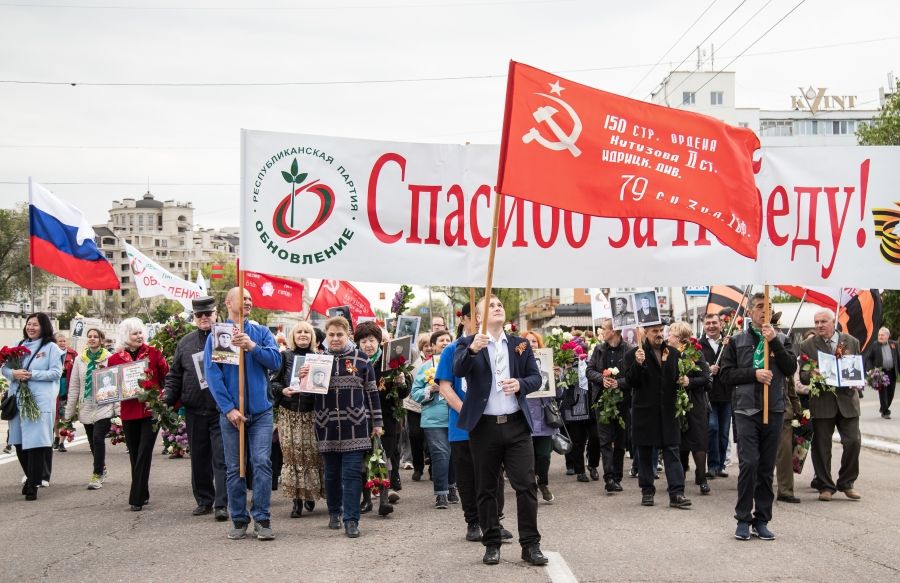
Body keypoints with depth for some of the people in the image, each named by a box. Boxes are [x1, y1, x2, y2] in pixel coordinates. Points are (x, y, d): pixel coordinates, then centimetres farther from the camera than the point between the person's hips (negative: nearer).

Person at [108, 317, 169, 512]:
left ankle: (137, 498, -7)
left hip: (151, 410, -2)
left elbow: (166, 376, 0)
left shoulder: (153, 353, 0)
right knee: (135, 456, 11)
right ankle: (142, 495, 24)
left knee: (144, 453, -7)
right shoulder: (115, 359, 4)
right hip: (129, 412, 2)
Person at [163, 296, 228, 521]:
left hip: (221, 410, -4)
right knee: (199, 458, 12)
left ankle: (221, 504, -4)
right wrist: (170, 398, 3)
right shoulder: (185, 343, 12)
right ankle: (203, 500, 23)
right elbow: (175, 375, 16)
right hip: (194, 410, 4)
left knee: (221, 459, -5)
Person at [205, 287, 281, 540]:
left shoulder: (261, 332, 8)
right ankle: (238, 520, 16)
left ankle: (262, 519, -1)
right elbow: (212, 374, -5)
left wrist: (253, 347, -18)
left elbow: (276, 360, -3)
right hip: (231, 412, -1)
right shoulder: (216, 336, 2)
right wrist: (228, 408, -13)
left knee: (262, 463, -6)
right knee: (234, 468, 6)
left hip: (261, 411, 1)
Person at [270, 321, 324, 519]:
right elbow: (273, 382, 5)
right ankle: (297, 500, 4)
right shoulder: (284, 357, 5)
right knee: (292, 455, -2)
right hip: (289, 413, 0)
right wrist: (282, 391, -14)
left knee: (312, 454, -3)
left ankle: (310, 494, 16)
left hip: (311, 413, 0)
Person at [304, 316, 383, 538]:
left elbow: (372, 392, 5)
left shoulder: (361, 359, 1)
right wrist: (303, 378, -11)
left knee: (351, 473, -5)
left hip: (354, 426, -2)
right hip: (328, 427, 2)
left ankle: (351, 520, -3)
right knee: (331, 473, 12)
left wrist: (377, 422, 4)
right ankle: (334, 513, 28)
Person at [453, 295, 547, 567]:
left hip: (516, 424, 2)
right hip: (484, 426, -2)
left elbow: (536, 377, 8)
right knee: (486, 489, 6)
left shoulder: (521, 344, 11)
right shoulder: (468, 343, 1)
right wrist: (473, 349, -37)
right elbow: (458, 370, -18)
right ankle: (491, 544, 15)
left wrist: (520, 384, -14)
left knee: (526, 485, -2)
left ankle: (530, 545, 4)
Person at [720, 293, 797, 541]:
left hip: (774, 410, 2)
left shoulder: (781, 339, 9)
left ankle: (761, 521, 15)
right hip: (746, 410, -2)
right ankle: (743, 519, 0)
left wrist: (775, 342, -11)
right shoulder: (737, 341, 6)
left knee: (767, 468, 7)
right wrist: (754, 374, -12)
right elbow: (726, 374, 0)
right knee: (748, 463, -11)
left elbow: (791, 368, -3)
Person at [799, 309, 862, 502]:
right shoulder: (807, 346, 2)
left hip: (847, 399, 1)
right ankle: (825, 486, 14)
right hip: (821, 401, -1)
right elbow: (803, 376, 1)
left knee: (853, 441, -4)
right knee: (821, 446, 2)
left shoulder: (852, 342, 6)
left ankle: (847, 483, 15)